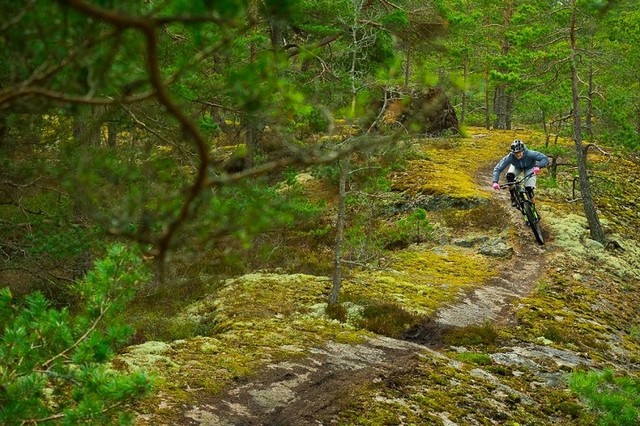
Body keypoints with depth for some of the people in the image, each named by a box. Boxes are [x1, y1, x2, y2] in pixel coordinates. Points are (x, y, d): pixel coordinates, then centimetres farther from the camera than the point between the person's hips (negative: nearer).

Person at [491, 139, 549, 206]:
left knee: (529, 188, -18)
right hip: (516, 167, 1)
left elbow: (545, 159, -41)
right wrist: (495, 182, -50)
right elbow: (497, 169, -36)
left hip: (529, 167, -1)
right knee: (509, 176, -30)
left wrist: (538, 166, -60)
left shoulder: (529, 154, -40)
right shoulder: (510, 157, -37)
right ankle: (513, 197, -9)